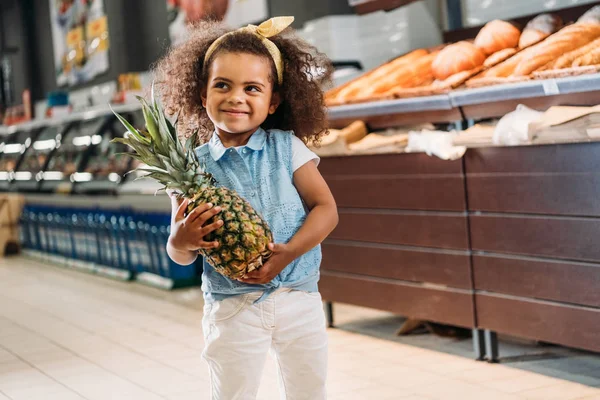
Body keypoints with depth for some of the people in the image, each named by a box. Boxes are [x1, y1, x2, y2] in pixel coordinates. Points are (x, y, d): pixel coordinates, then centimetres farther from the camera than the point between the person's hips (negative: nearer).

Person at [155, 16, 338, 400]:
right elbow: (181, 256, -1)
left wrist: (289, 252, -20)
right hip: (232, 308, -1)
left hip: (299, 299, 1)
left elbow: (326, 209, -5)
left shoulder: (288, 147, -1)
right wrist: (183, 241, -25)